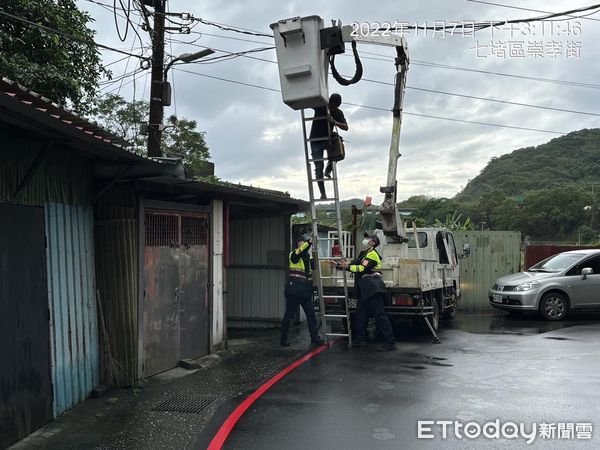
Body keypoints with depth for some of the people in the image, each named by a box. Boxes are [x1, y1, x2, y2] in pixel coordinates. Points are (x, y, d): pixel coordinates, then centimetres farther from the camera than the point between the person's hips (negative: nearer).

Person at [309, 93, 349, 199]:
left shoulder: (338, 113, -5)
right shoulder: (319, 107, -10)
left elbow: (345, 127, -14)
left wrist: (333, 122, -30)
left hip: (328, 139, 2)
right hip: (316, 140, -2)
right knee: (319, 167, -9)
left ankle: (328, 169, -7)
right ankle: (322, 193, -6)